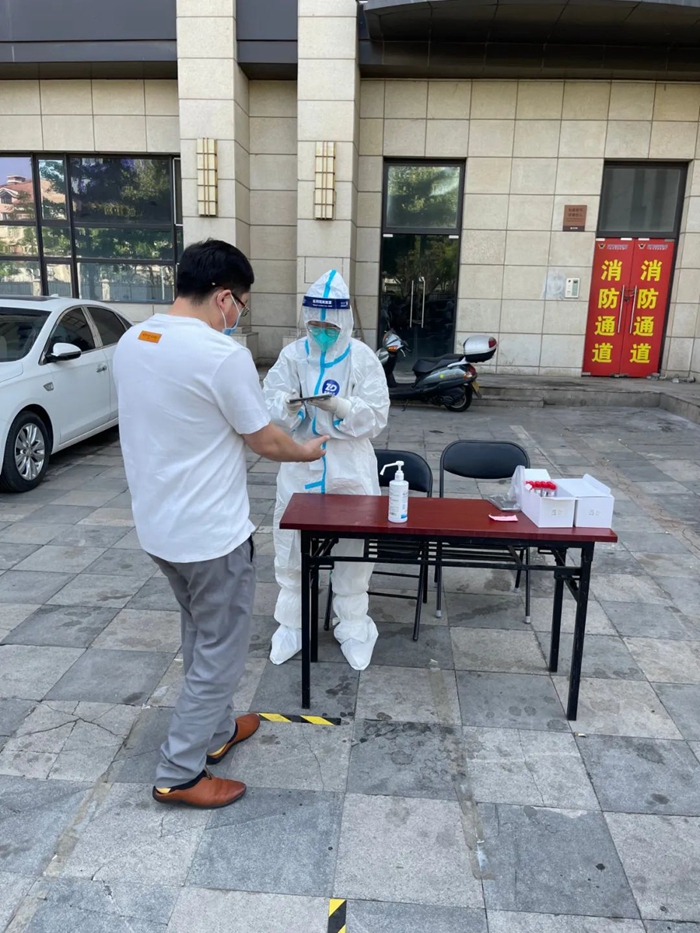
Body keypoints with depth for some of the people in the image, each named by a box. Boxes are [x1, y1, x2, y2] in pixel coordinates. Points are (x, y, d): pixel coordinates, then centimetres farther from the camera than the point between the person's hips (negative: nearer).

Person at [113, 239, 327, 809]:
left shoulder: (132, 341, 2)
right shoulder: (222, 355, -22)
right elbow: (265, 441, -11)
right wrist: (311, 451, 9)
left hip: (157, 526, 9)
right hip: (211, 533, -8)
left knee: (201, 637, 25)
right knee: (221, 651, 10)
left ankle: (216, 731, 42)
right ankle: (179, 774, 21)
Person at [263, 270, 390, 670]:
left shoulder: (363, 358, -5)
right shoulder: (292, 356, -1)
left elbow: (376, 418, -9)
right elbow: (269, 406, -3)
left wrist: (339, 406, -26)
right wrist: (287, 406, -26)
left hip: (350, 470, -1)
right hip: (300, 465, 2)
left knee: (354, 547, 8)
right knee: (292, 547, 9)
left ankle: (354, 628, 27)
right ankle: (292, 625, 28)